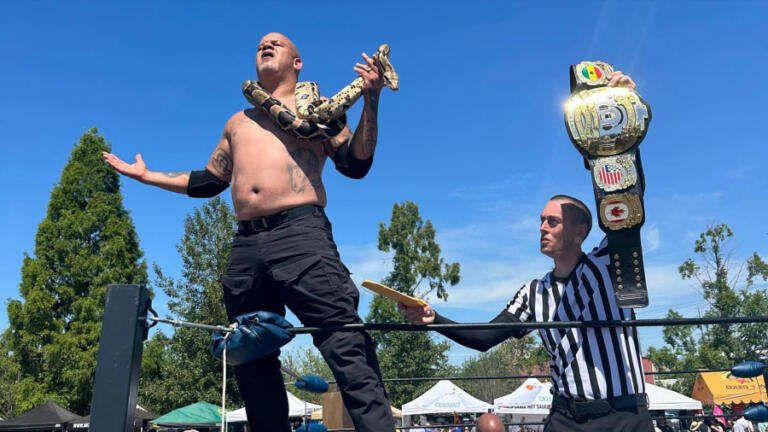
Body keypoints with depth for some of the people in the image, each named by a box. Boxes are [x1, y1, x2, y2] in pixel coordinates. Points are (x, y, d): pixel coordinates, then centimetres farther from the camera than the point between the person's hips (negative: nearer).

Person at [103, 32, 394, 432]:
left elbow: (356, 164, 4)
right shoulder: (238, 122, 28)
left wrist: (370, 102, -8)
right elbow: (208, 182, 34)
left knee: (346, 348, -16)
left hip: (301, 235, -5)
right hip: (246, 247, 6)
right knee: (251, 360, 8)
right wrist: (146, 176, 36)